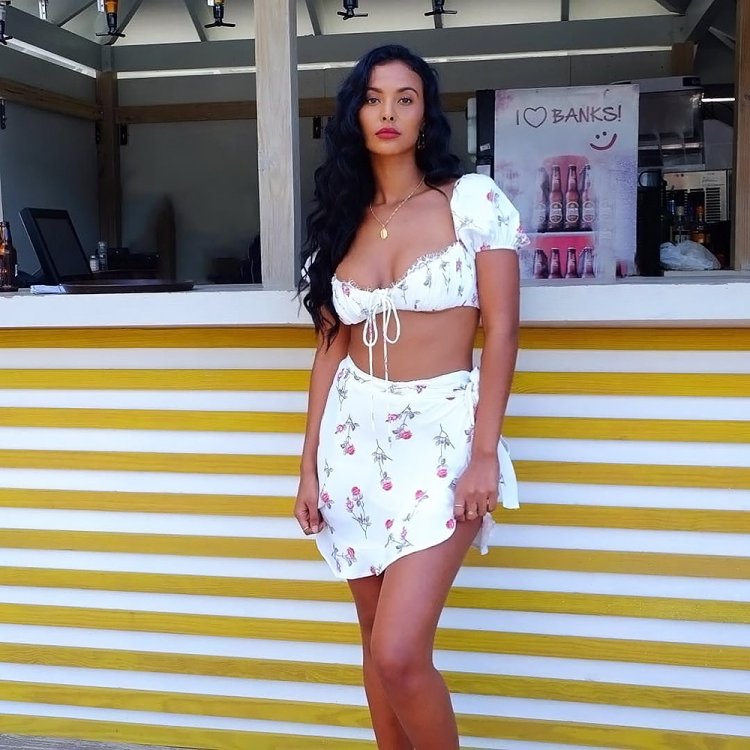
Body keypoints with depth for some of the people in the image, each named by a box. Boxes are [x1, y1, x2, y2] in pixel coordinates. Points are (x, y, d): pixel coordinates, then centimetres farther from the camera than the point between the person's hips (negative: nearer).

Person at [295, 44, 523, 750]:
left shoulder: (472, 199, -4)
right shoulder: (340, 219, 9)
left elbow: (501, 331, -6)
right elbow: (330, 347, 9)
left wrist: (485, 454, -12)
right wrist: (309, 465, 6)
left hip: (442, 432, -4)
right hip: (356, 435, 5)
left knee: (398, 654, -11)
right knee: (376, 642, 13)